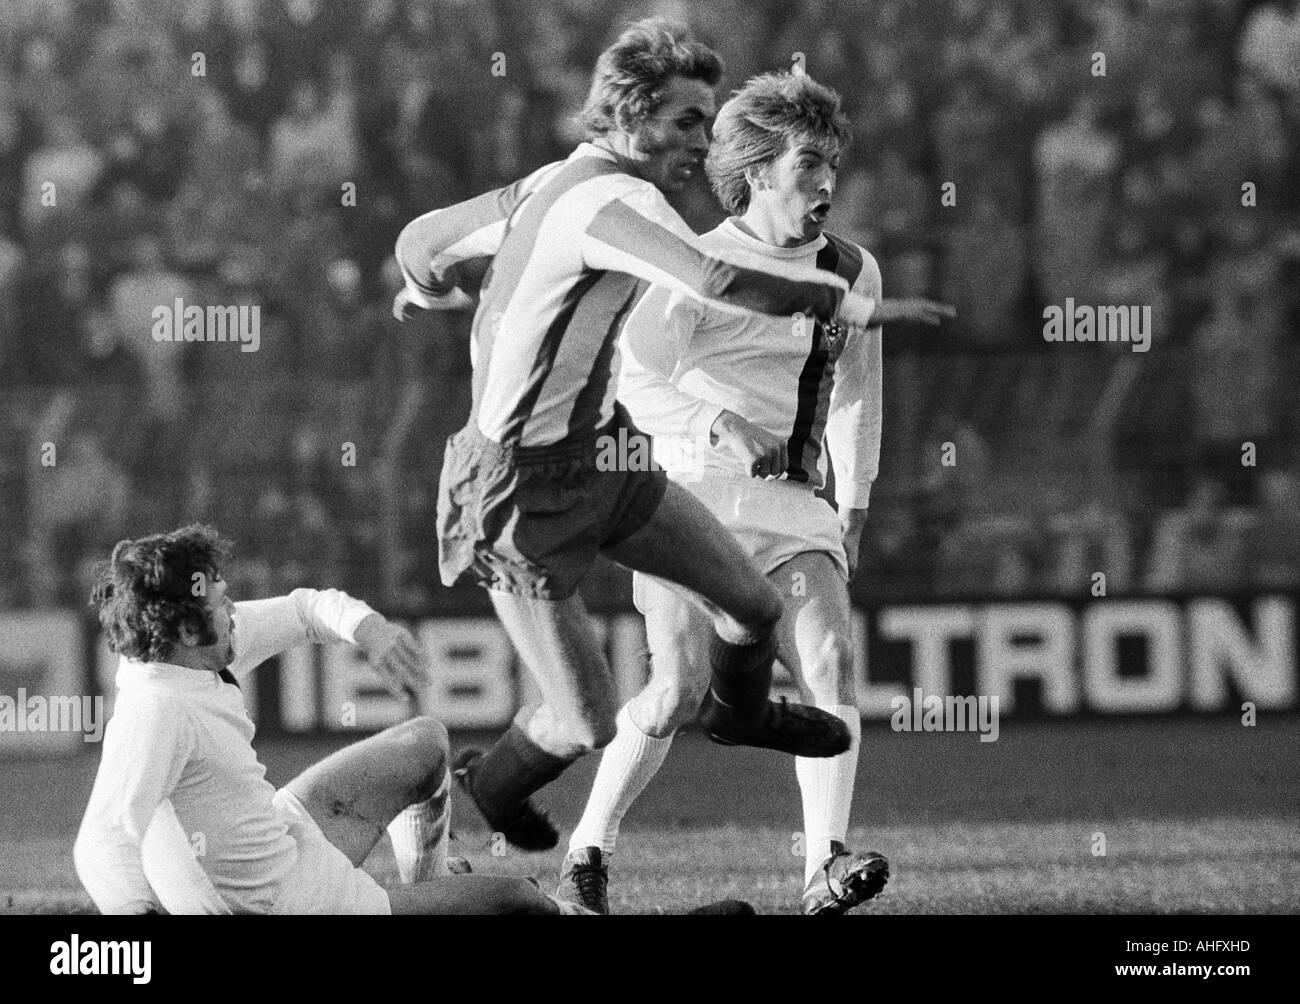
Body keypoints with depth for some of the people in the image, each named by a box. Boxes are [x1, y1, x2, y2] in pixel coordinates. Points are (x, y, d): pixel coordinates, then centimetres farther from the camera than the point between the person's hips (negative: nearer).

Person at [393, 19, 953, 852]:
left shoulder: (551, 184, 4)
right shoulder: (613, 200, -26)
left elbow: (424, 240, 17)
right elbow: (718, 280, -44)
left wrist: (435, 286, 41)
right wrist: (854, 305, -41)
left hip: (602, 455, 10)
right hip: (525, 494, -10)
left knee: (755, 604, 12)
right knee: (588, 722, 2)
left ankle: (738, 712, 46)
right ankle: (485, 792, 33)